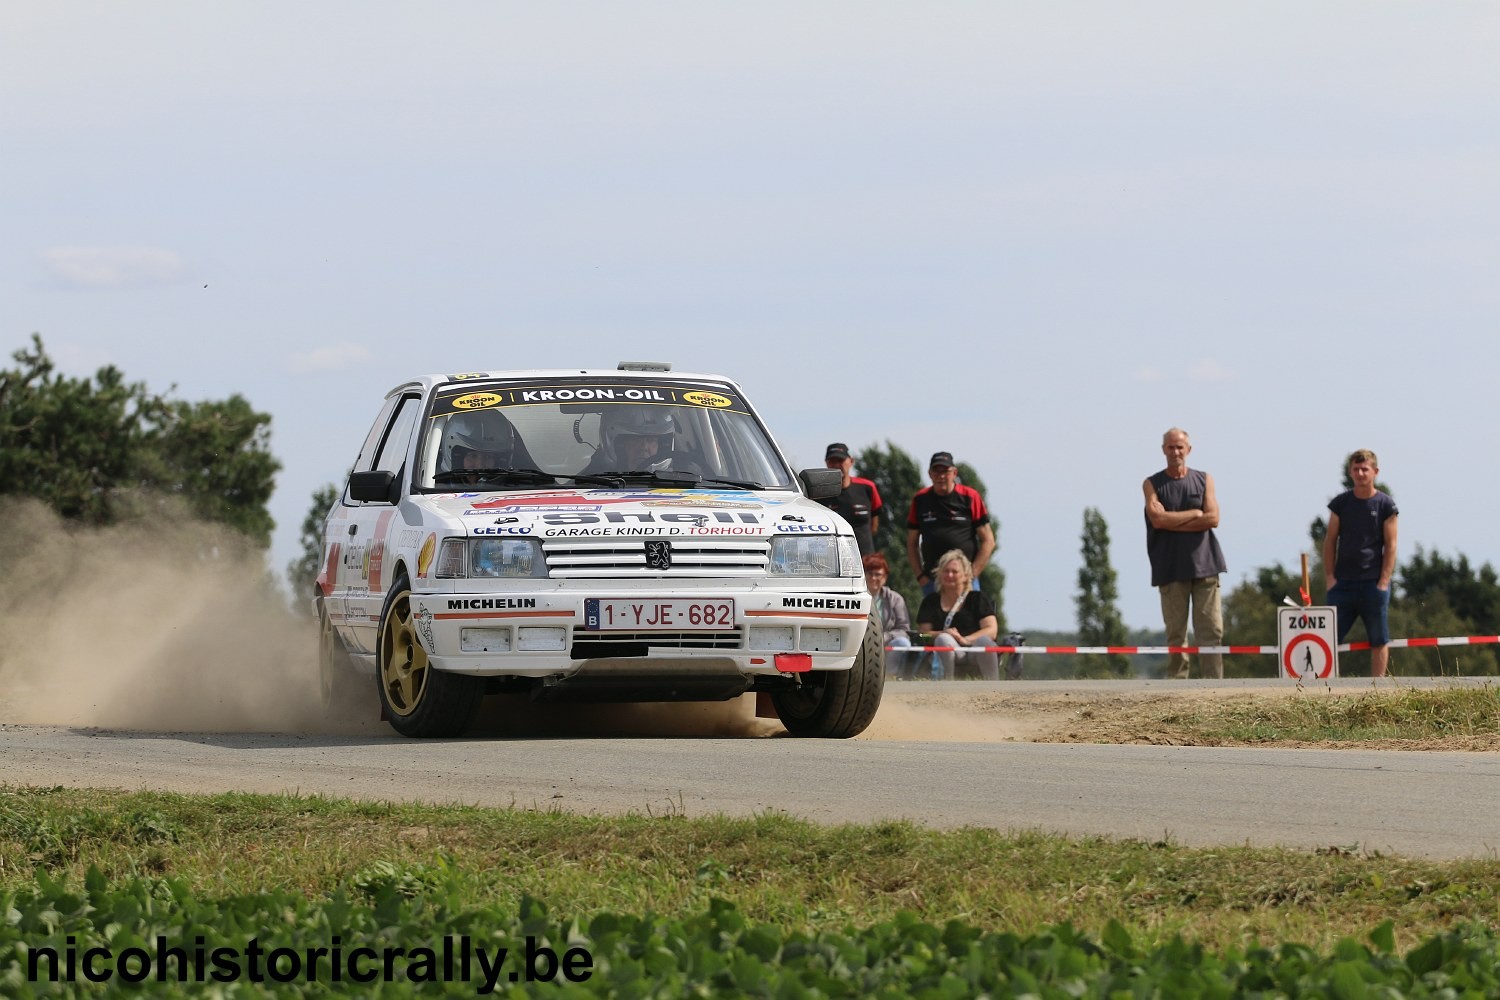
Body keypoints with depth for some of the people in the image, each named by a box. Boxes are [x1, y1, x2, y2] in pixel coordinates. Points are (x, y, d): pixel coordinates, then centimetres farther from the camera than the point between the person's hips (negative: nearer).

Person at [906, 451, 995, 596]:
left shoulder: (970, 497, 1)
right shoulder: (921, 500, 9)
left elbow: (988, 541, 1)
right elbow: (912, 544, 15)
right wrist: (920, 576, 3)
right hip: (931, 579, 3)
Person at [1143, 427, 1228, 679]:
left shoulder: (1204, 480, 11)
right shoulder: (1152, 485, 8)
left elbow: (1213, 519, -2)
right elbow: (1158, 519, -9)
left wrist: (1174, 523, -7)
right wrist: (1196, 513, -4)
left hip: (1204, 564, 1)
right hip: (1170, 568, -1)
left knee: (1211, 629, -6)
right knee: (1175, 632, -1)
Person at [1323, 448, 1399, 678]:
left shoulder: (1385, 505, 2)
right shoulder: (1340, 503, 8)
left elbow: (1390, 546, -1)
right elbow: (1330, 541, 9)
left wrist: (1383, 582, -9)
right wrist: (1329, 577, -1)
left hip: (1373, 583, -2)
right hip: (1343, 582, 2)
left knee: (1378, 640, 1)